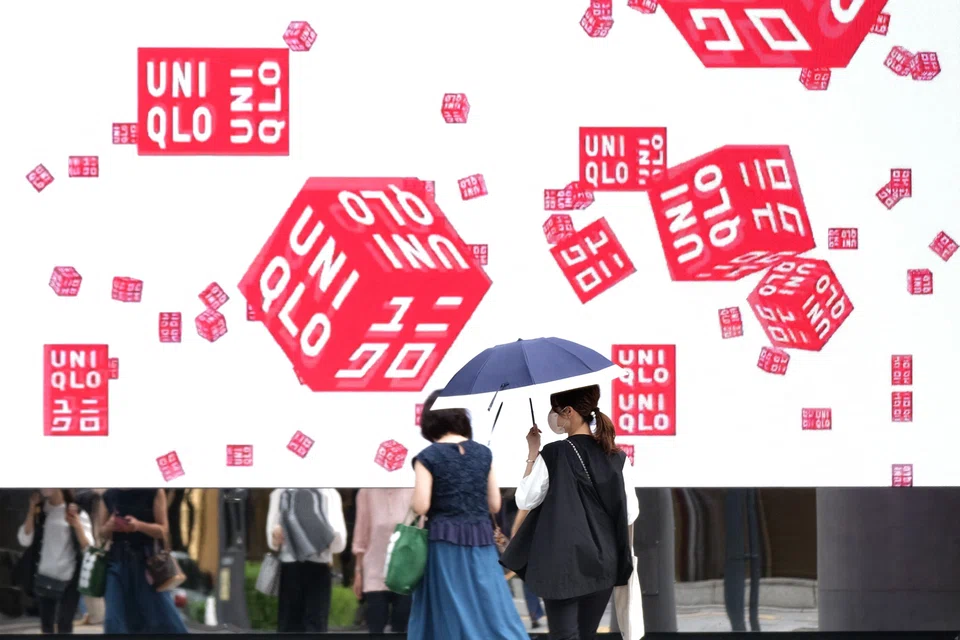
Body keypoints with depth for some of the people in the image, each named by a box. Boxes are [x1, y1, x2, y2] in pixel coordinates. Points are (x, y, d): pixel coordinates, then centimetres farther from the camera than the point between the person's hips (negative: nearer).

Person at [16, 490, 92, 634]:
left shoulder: (77, 513, -4)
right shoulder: (40, 511, 8)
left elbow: (88, 547, -9)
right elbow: (24, 540, -2)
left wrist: (77, 525, -25)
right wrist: (32, 510, -7)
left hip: (69, 579, -4)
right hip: (43, 578, 4)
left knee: (64, 626, -7)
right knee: (46, 626, 7)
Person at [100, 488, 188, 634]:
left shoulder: (154, 492, -3)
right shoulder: (108, 496, 5)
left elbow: (163, 530, -4)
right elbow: (102, 533, 12)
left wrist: (139, 525, -23)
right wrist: (109, 526, -12)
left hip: (147, 560, -2)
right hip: (118, 560, 2)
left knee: (164, 617, -3)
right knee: (114, 620, -4)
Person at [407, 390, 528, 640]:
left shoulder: (428, 457, -5)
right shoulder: (482, 453, 6)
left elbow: (421, 507, -11)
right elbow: (494, 505, 9)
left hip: (445, 544, -3)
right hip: (481, 544, 3)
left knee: (448, 618, 3)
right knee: (493, 613, 3)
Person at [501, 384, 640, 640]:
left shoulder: (553, 455, -10)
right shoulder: (616, 457, 2)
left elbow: (524, 500, -2)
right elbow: (630, 514, 3)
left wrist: (533, 454, 4)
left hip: (564, 563, -5)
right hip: (603, 562, 5)